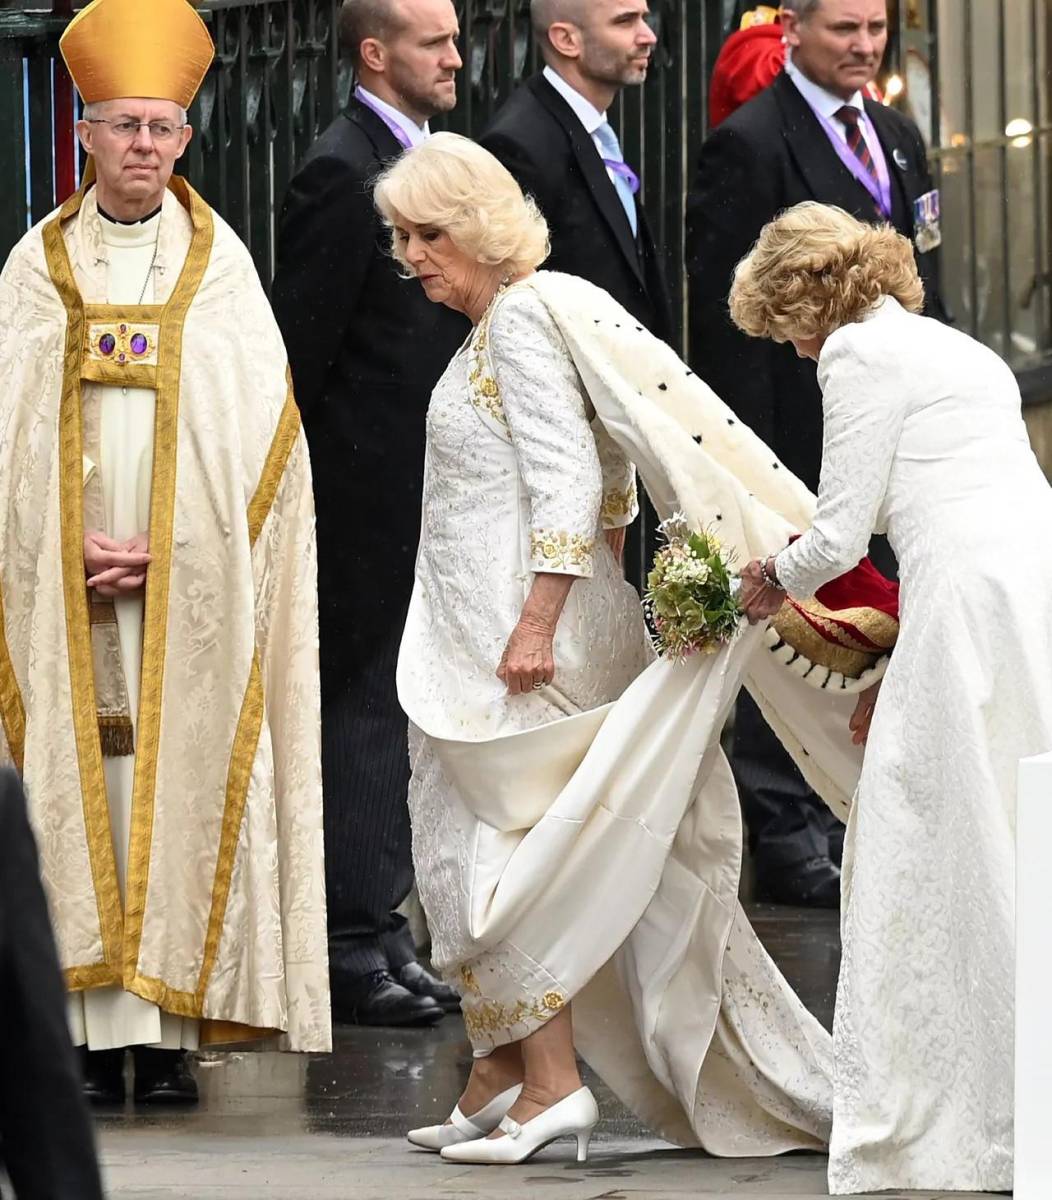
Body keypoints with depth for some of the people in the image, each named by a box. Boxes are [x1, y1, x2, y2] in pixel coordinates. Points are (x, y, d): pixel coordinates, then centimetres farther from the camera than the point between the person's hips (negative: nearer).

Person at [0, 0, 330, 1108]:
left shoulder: (220, 267, 5)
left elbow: (255, 431, 0)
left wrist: (172, 544, -10)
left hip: (189, 593, -1)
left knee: (181, 795, -3)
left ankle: (172, 1032, -1)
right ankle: (97, 1034, -3)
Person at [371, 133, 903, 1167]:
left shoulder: (526, 315, -12)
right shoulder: (489, 330, 17)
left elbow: (569, 479, -20)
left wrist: (536, 624, -25)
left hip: (522, 639, -10)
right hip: (477, 638, 10)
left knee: (497, 850, -9)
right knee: (472, 849, 10)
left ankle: (550, 1084, -8)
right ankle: (503, 1080, 14)